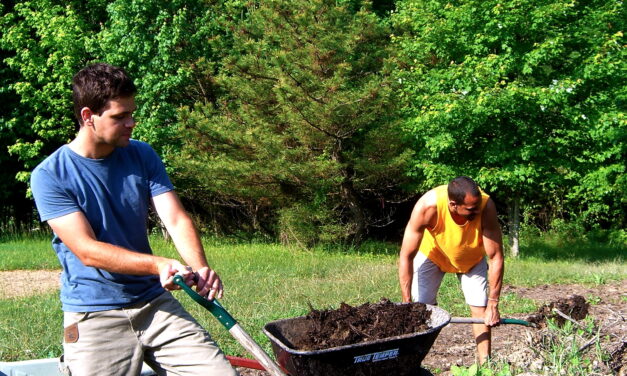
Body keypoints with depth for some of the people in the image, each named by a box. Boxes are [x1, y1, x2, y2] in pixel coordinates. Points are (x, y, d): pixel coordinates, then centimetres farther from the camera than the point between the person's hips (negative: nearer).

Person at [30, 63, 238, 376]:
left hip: (154, 303, 4)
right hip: (94, 315, -3)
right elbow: (88, 251, -16)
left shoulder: (142, 156, 6)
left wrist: (200, 268, -23)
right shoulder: (50, 176, -8)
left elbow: (177, 220, -4)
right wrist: (158, 265, -29)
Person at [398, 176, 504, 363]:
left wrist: (493, 304, -28)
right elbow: (406, 257, -31)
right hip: (431, 252, -1)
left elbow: (496, 257, -29)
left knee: (481, 309, -3)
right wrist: (407, 304, -31)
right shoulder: (427, 207, -40)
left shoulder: (485, 206, -38)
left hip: (472, 258, 1)